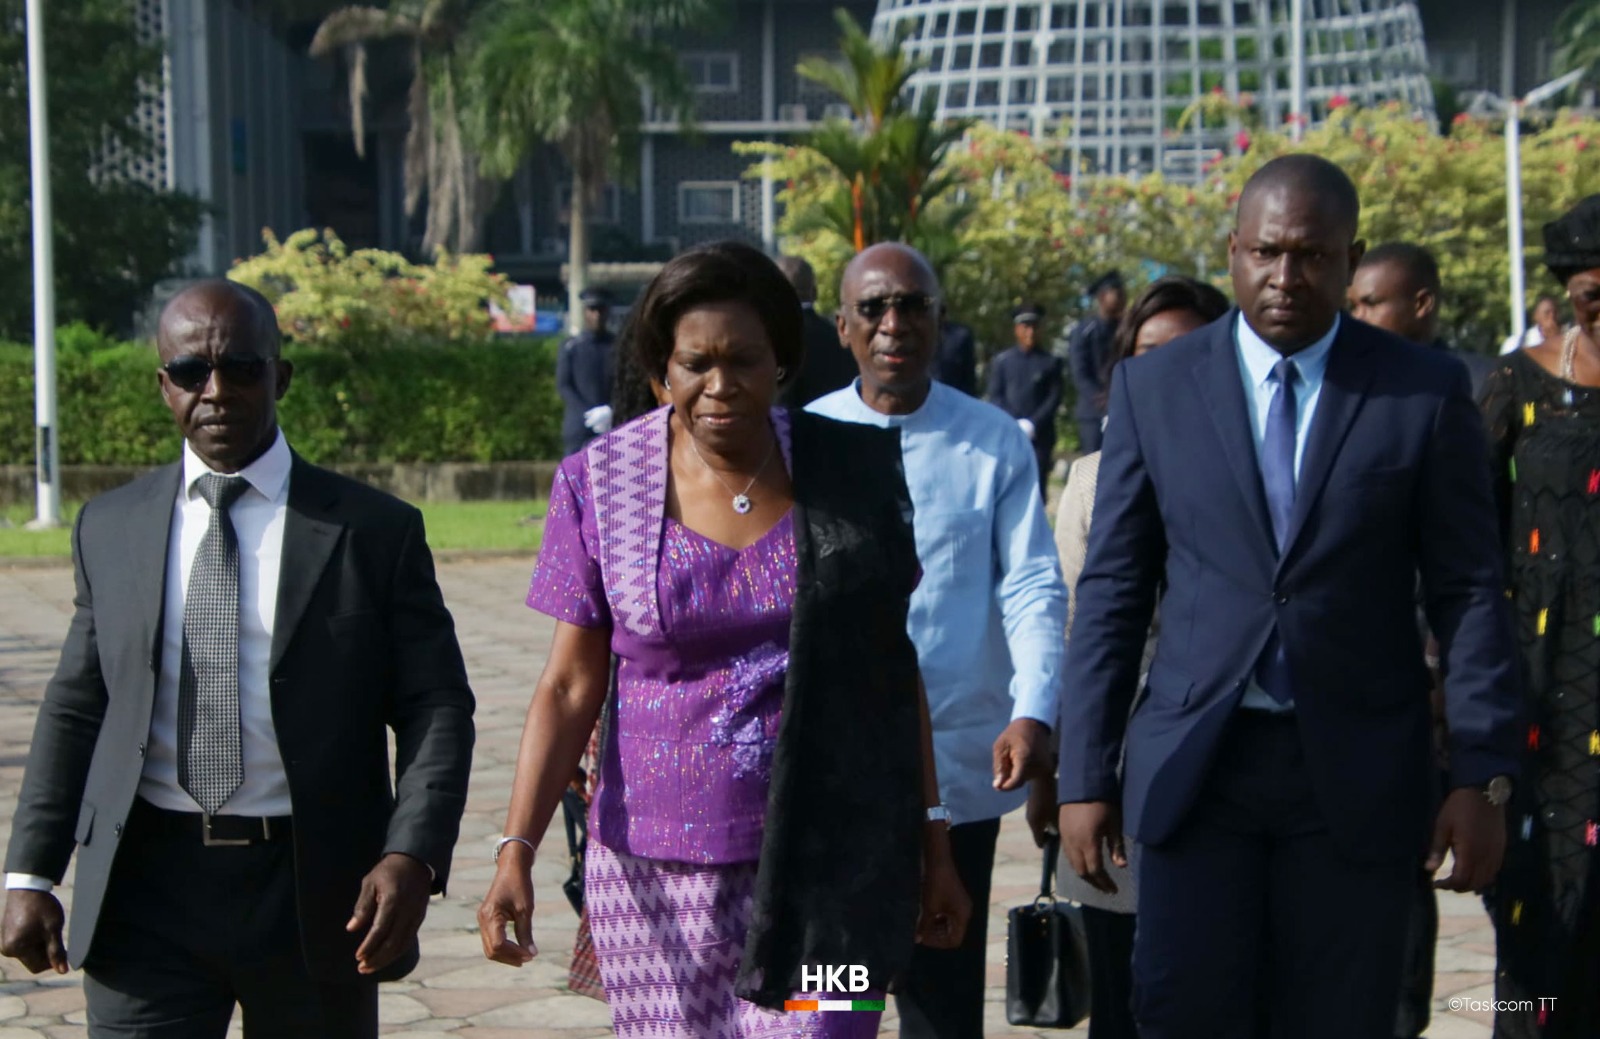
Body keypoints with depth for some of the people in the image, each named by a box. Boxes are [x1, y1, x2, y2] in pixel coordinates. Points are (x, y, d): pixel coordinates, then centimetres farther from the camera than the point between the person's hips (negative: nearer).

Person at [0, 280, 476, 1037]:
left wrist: (412, 856, -17)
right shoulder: (109, 529, 8)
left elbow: (435, 708, -2)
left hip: (316, 896, -1)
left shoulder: (375, 531, -1)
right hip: (146, 894, 1)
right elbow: (75, 709, 11)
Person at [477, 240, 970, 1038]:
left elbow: (892, 666, 6)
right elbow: (570, 685, -2)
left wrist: (931, 840, 7)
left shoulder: (850, 471, -1)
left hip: (823, 869, 0)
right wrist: (516, 850, -12)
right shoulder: (601, 484, -3)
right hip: (657, 874, 0)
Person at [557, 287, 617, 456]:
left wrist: (610, 412, -13)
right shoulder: (570, 347, 6)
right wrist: (590, 413, -10)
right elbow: (563, 386, 1)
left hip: (612, 427, 0)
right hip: (578, 428, 0)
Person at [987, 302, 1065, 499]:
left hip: (1040, 436, 0)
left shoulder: (1051, 362, 10)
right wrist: (1014, 425, -9)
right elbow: (995, 397, 5)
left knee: (1037, 488, -5)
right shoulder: (1001, 361, 11)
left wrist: (1032, 425, -9)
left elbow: (1054, 398, 4)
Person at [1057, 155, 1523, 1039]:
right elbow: (1112, 592, 4)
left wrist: (1484, 776, -5)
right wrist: (1085, 774, 0)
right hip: (1195, 766, 1)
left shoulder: (1426, 392, 1)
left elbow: (1468, 592, 1)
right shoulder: (1154, 387, 4)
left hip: (1357, 775, 0)